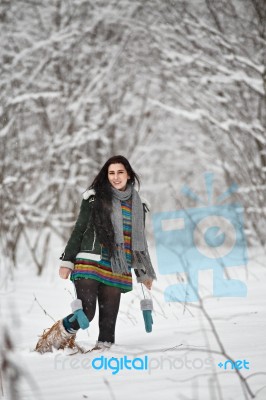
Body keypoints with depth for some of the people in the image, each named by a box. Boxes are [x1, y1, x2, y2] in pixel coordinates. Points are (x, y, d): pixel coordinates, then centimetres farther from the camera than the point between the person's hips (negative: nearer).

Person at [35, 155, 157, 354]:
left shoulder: (138, 205, 14)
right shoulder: (95, 198, 3)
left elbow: (139, 242, 22)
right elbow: (78, 230, 5)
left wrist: (144, 273, 22)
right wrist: (67, 261, 1)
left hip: (117, 270, 4)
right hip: (90, 263, -4)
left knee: (109, 318, -2)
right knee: (86, 315, -14)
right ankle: (56, 336, 10)